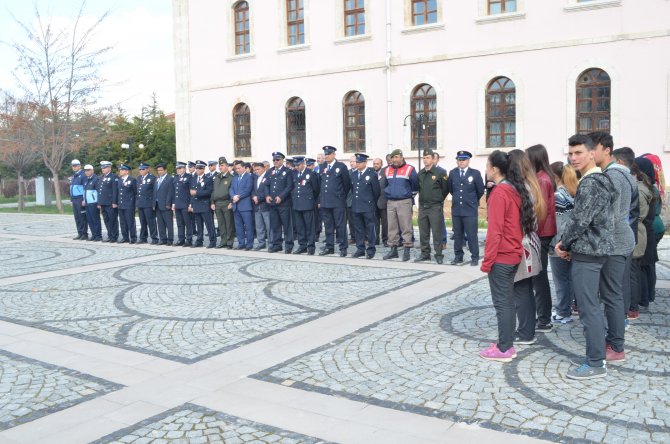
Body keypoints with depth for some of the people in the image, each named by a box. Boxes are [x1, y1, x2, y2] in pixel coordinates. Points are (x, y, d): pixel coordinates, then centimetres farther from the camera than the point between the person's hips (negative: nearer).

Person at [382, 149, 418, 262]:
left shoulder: (409, 169, -3)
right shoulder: (388, 170, 12)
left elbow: (415, 184, 1)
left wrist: (409, 193, 8)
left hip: (404, 202, -5)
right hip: (390, 202, 5)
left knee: (406, 227, -5)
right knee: (392, 227, 7)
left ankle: (407, 250, -1)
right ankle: (393, 250, 14)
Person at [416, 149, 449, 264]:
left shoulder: (440, 172, -7)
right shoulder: (420, 174, 9)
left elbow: (446, 189, -2)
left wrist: (439, 199, 7)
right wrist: (422, 198, 15)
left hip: (435, 207, -5)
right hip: (422, 206, 6)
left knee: (436, 232, -3)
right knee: (423, 232, 10)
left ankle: (438, 255, 5)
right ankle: (425, 253, 19)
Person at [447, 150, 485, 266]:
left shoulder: (475, 173, -4)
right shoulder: (452, 173, 6)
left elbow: (480, 191, 4)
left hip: (470, 209, -3)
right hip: (456, 209, 3)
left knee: (472, 235, -2)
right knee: (457, 235, 8)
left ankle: (475, 257, 6)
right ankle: (458, 256, 16)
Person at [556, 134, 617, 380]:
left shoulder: (590, 183, -18)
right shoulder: (602, 180, 15)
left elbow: (579, 220, -21)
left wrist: (563, 244, -6)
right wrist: (568, 243, 12)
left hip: (586, 253, -10)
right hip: (594, 250, 10)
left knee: (588, 307, -5)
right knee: (591, 305, 17)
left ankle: (595, 364, 1)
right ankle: (596, 355, 27)